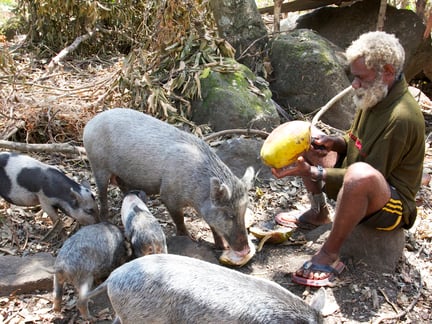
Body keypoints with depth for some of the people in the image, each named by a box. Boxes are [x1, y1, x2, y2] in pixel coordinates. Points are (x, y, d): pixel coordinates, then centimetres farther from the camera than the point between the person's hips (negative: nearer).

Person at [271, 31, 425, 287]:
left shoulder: (401, 118, -27)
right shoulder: (376, 96, 1)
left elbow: (369, 175, -27)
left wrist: (311, 172, -31)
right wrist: (334, 142, -8)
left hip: (392, 206, -9)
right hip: (356, 189, 9)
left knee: (360, 174, -44)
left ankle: (330, 255, -26)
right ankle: (318, 212, 14)